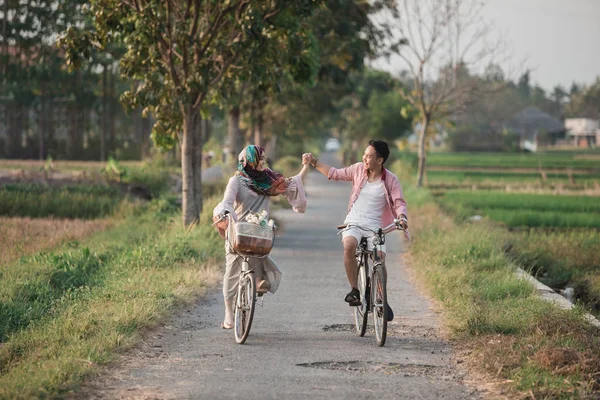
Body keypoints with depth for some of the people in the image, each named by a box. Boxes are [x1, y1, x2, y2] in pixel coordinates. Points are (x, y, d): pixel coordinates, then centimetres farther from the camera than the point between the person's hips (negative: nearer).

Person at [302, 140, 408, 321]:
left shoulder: (390, 180, -4)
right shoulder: (358, 169, 3)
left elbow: (399, 203, -4)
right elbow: (335, 174, 15)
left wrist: (402, 218, -25)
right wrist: (313, 162, 9)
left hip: (375, 226, -1)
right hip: (354, 223, 1)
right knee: (349, 245, -33)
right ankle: (354, 290, -21)